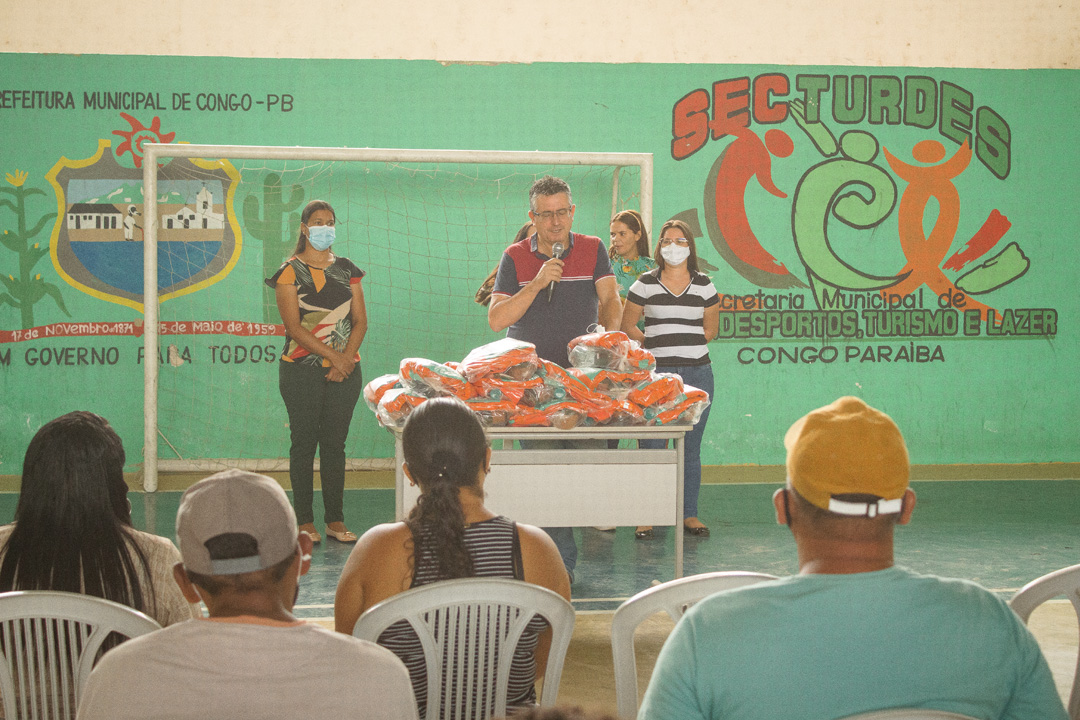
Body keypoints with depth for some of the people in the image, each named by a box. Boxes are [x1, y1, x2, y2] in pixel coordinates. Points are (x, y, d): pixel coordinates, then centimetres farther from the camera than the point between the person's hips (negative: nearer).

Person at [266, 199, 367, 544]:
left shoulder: (346, 269, 11)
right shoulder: (290, 271, -1)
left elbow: (360, 320, 8)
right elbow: (293, 325, -9)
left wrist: (347, 358, -8)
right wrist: (332, 356, -15)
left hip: (345, 370, 3)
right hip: (302, 371, -3)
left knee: (335, 443, 6)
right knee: (304, 444, 0)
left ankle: (335, 520, 10)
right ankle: (304, 521, 5)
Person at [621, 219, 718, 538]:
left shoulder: (704, 285, 9)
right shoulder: (645, 284, 4)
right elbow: (627, 324, 11)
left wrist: (686, 342, 8)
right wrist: (653, 343, 3)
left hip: (697, 372, 2)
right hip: (656, 373, -2)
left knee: (691, 448, 5)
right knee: (651, 446, -4)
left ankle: (689, 514, 13)